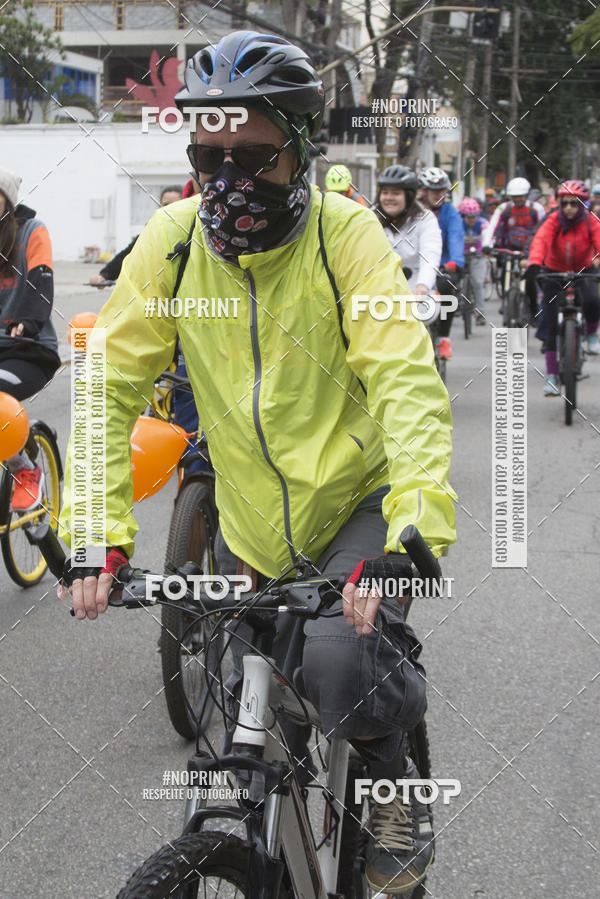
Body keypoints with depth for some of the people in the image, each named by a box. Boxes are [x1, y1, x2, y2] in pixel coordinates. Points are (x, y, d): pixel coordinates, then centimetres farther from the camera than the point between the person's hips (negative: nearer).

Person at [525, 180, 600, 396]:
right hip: (555, 272, 0)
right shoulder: (553, 221, -18)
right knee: (551, 326, -6)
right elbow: (540, 241, -34)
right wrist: (534, 265, -53)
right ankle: (551, 376, 2)